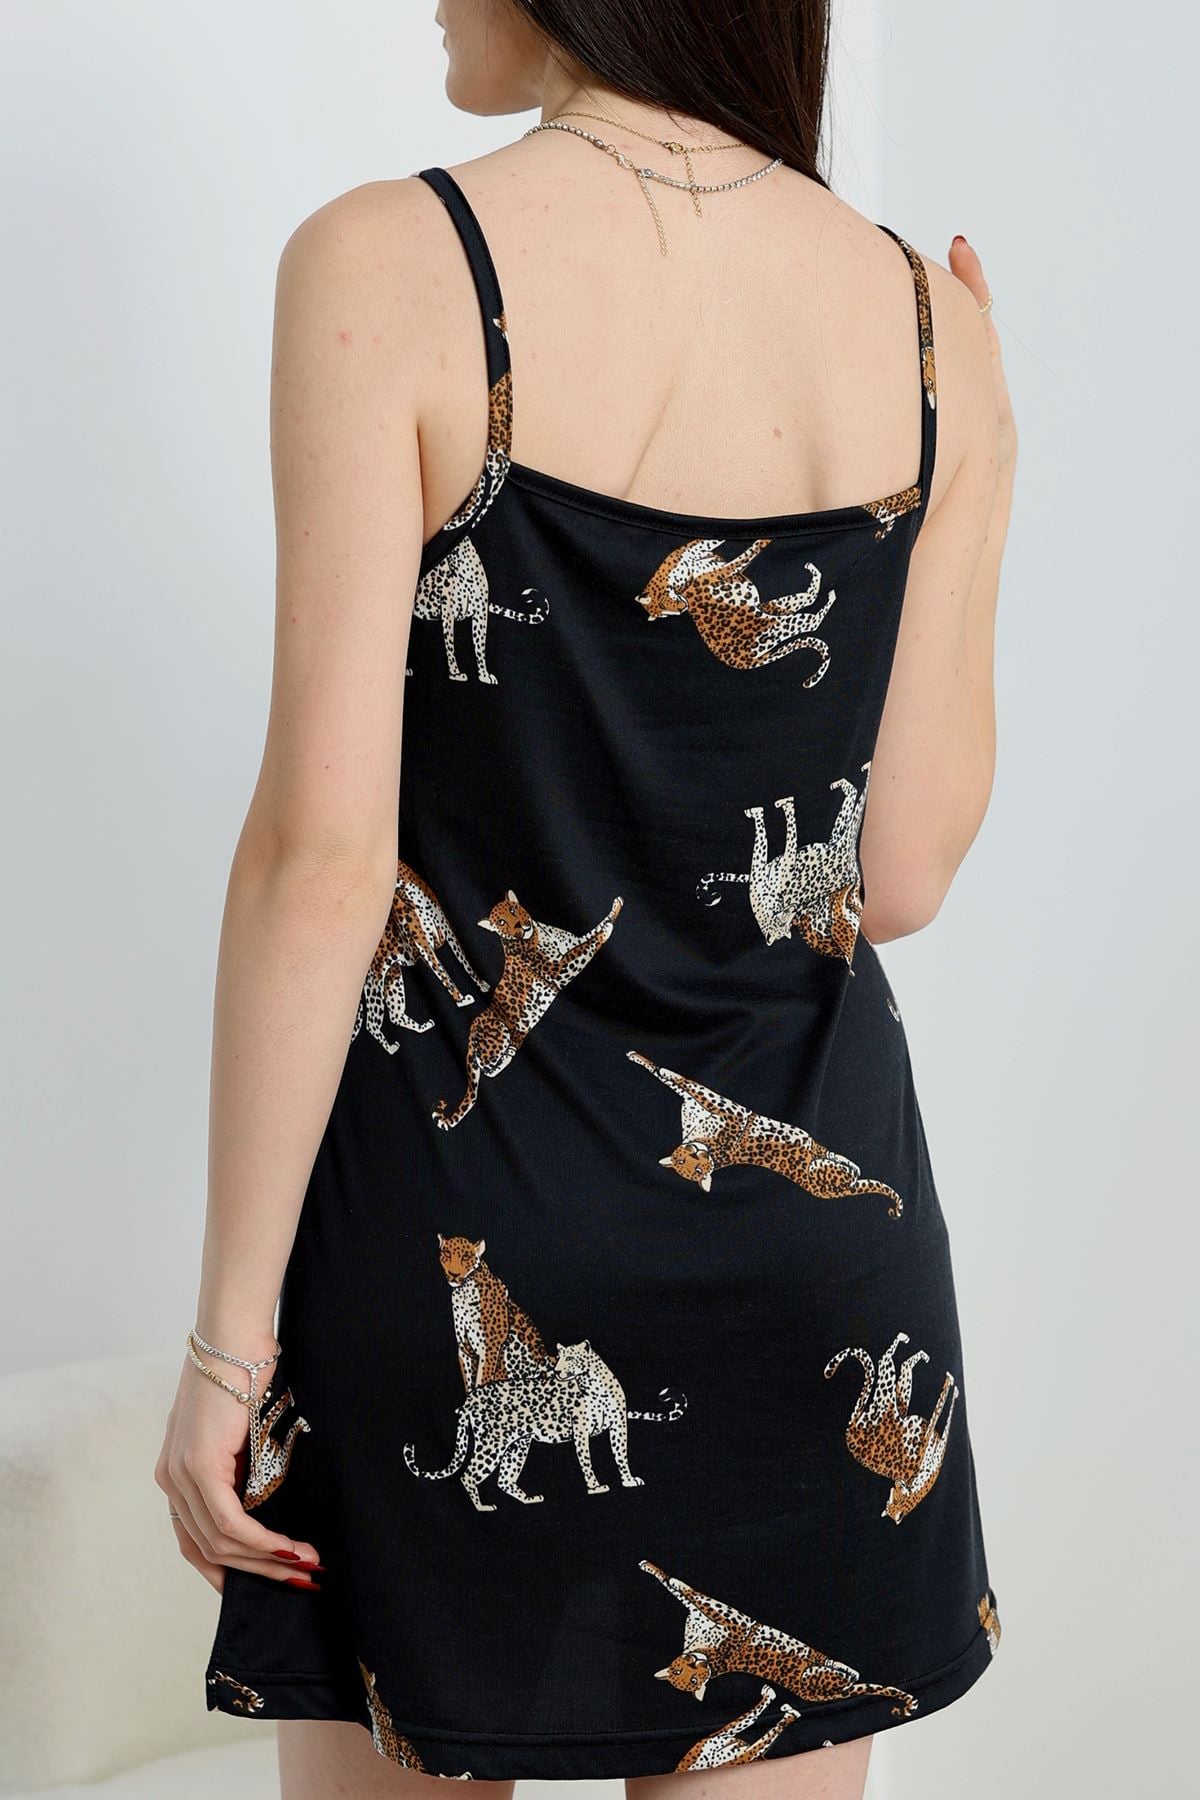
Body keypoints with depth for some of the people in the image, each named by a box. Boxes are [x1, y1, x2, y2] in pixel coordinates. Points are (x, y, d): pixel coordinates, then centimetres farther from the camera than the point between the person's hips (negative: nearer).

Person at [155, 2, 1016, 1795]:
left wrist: (231, 1324, -8)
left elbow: (326, 847, -15)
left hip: (461, 1212, -3)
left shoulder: (386, 267, -12)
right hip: (812, 1230, 4)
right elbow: (899, 877, 1)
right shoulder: (923, 311, 0)